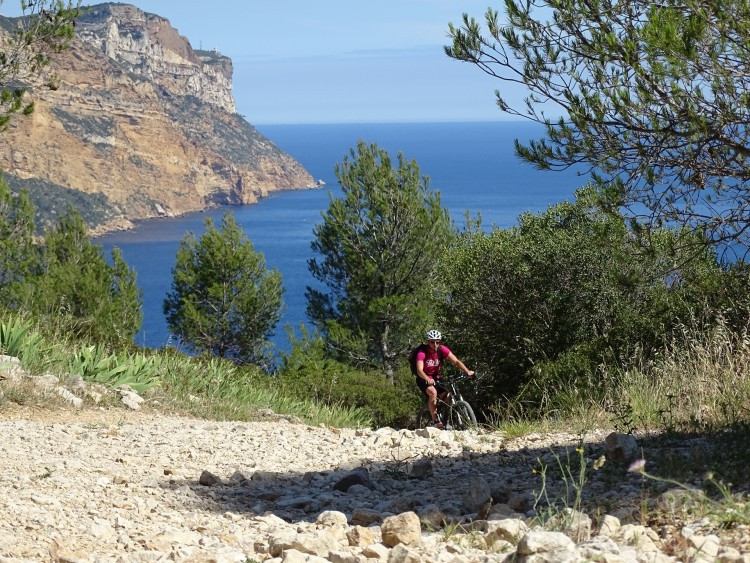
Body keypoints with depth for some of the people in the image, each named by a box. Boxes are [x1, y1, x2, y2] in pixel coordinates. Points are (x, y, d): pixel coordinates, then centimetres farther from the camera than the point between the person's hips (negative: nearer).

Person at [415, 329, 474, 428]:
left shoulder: (442, 349, -11)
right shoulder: (422, 352, -22)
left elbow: (456, 361, -18)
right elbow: (419, 370, -35)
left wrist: (467, 371, -35)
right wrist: (428, 379, -55)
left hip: (436, 379, 5)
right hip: (423, 380, -5)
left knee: (447, 397, -15)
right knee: (433, 392, -34)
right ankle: (435, 420, -27)